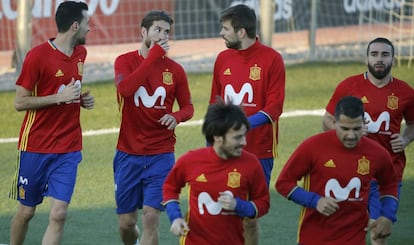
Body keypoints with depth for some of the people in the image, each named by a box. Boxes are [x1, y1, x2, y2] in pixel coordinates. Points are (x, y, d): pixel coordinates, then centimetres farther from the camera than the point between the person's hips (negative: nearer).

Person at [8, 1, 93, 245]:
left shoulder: (81, 53, 8)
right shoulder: (38, 55, -12)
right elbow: (20, 102, -11)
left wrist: (84, 99, 4)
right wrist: (60, 97, -19)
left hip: (69, 149, 4)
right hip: (36, 147, -4)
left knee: (59, 214, -9)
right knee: (26, 211, 8)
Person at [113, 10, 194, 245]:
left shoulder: (175, 70, 1)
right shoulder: (125, 61, -3)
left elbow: (188, 107, 11)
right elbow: (124, 88, -24)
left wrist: (176, 116, -13)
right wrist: (152, 57, -23)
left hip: (161, 155, 0)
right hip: (128, 155, 0)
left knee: (151, 218, -11)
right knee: (126, 222, 8)